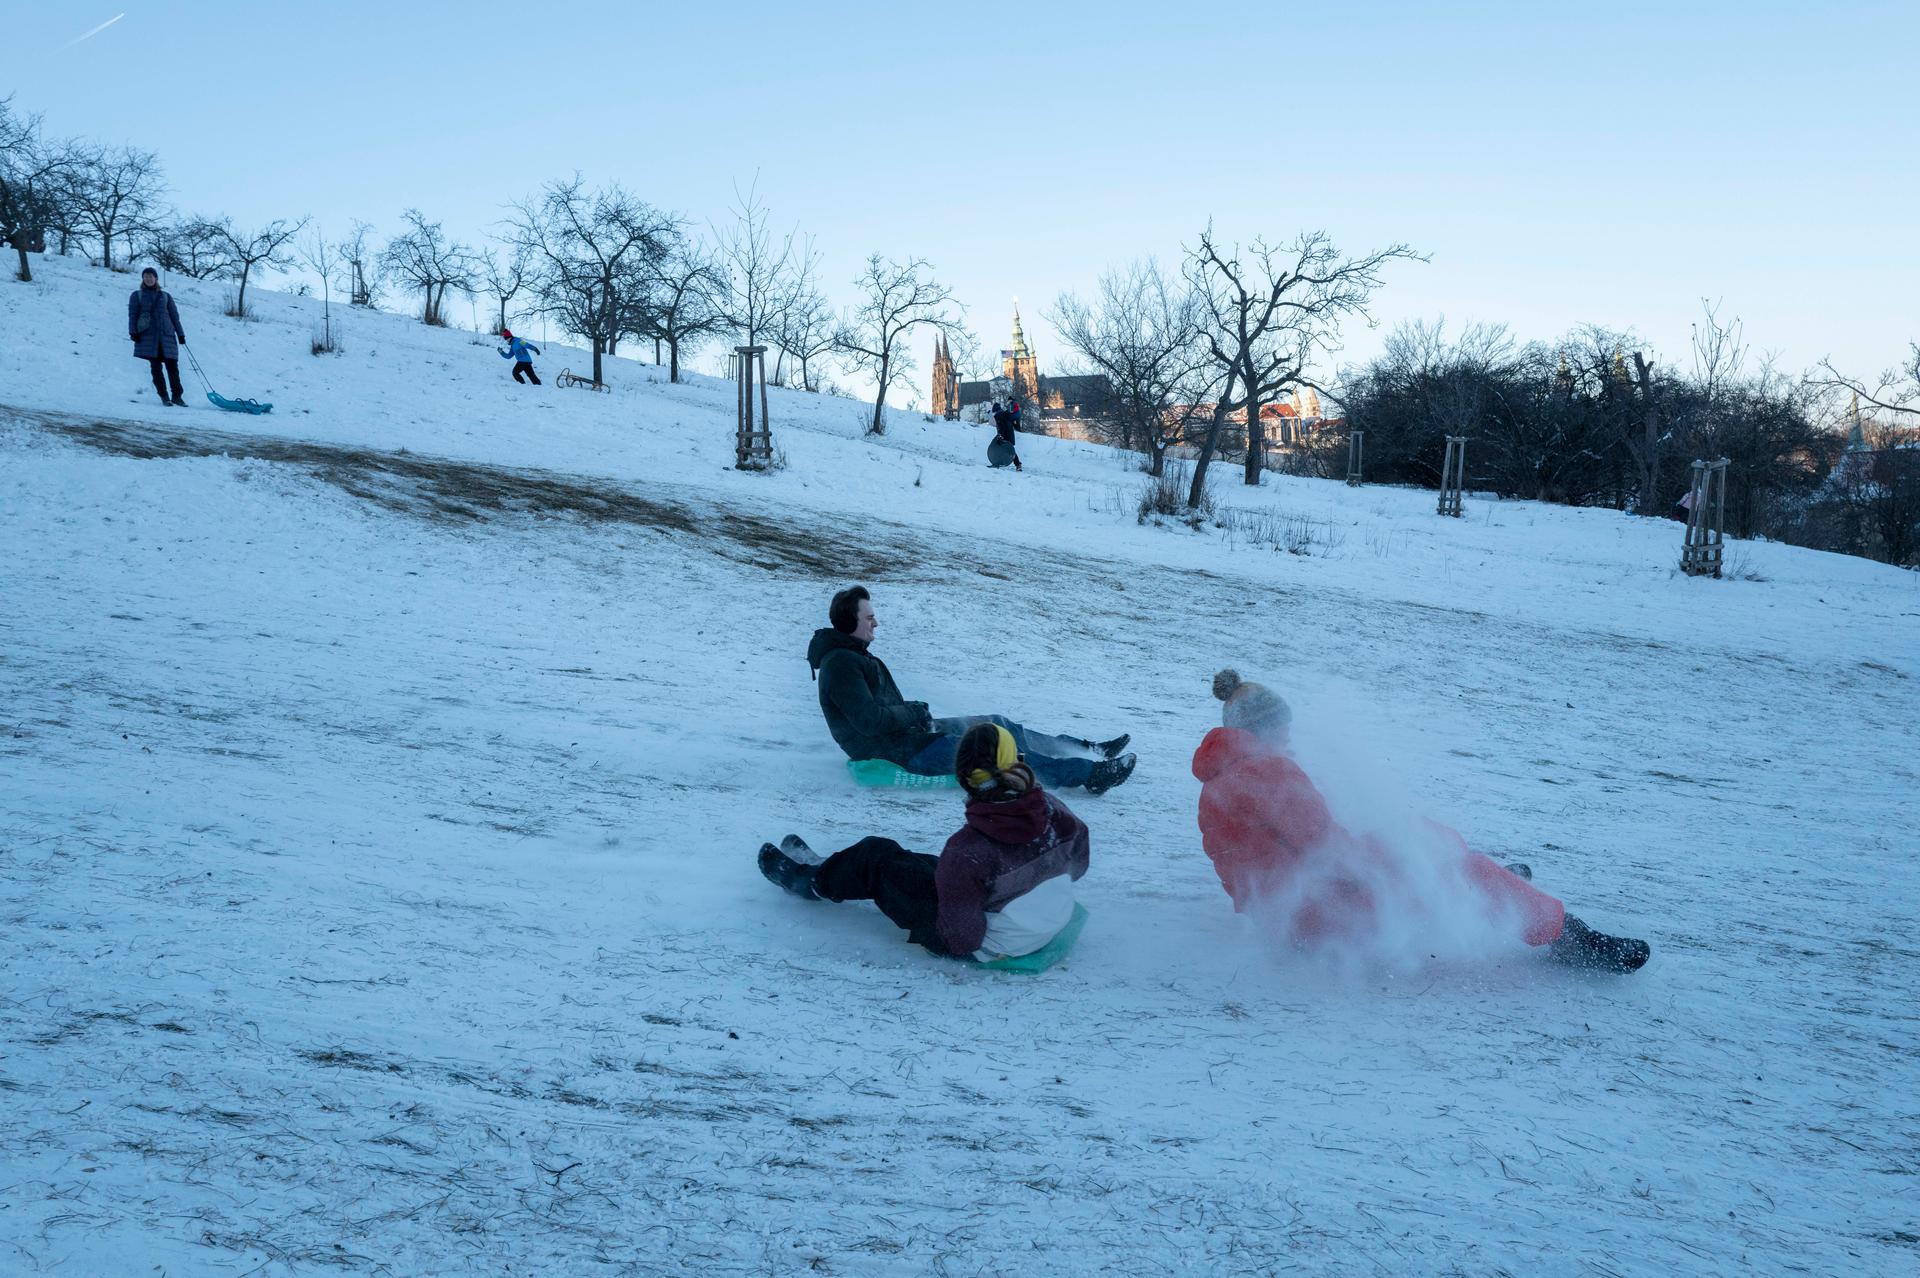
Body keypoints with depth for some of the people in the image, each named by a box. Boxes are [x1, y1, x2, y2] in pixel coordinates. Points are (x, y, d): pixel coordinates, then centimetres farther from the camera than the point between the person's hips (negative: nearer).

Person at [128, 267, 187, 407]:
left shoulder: (166, 296, 17)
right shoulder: (136, 295, 14)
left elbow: (174, 315, 17)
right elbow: (132, 315, 9)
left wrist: (180, 334, 11)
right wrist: (133, 332, -4)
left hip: (167, 334, 1)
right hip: (148, 335, -1)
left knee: (172, 366, -6)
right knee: (156, 367, -5)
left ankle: (177, 396, -2)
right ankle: (164, 396, -4)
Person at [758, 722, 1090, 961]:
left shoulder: (968, 850, -32)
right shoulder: (1051, 809, -16)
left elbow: (961, 937, -26)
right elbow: (1076, 863, 3)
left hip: (991, 946, -7)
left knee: (876, 856, 8)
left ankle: (811, 880, 37)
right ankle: (827, 870, 46)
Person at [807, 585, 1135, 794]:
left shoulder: (853, 655, 13)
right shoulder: (840, 664, -21)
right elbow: (869, 719, -28)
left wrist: (916, 712, 0)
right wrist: (916, 713, -12)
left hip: (910, 732, 10)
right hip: (899, 753, -10)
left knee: (998, 725, 9)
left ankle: (1086, 750, 14)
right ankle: (1087, 772, -10)